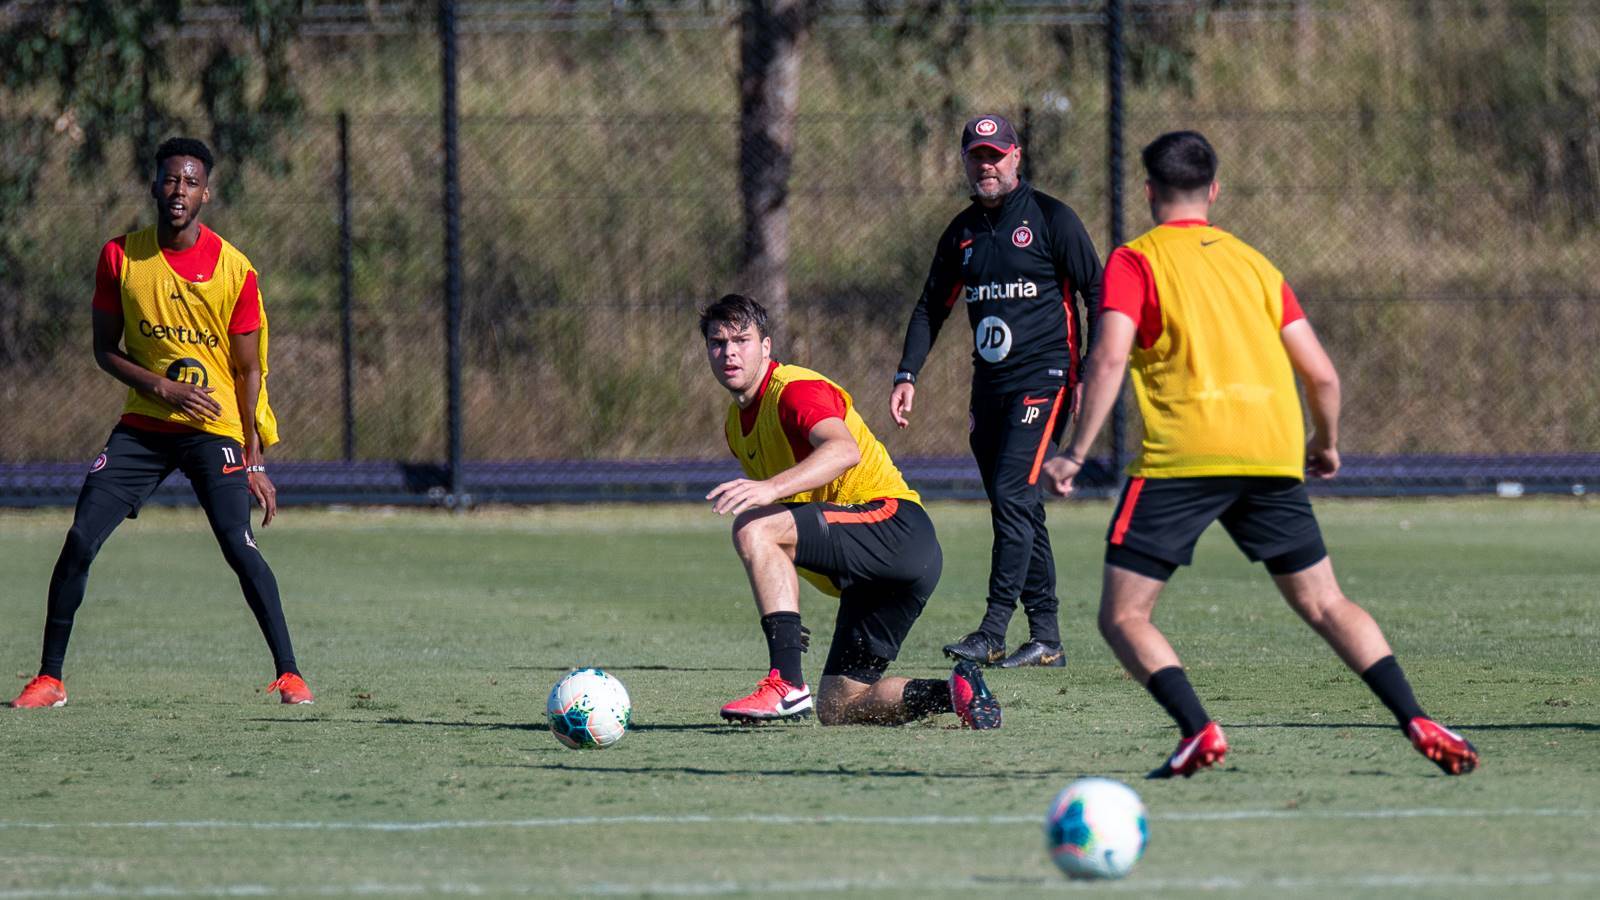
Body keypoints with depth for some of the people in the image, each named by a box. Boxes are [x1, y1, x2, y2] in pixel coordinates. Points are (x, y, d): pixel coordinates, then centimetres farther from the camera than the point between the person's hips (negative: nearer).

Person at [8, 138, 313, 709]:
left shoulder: (234, 270, -7)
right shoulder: (121, 257, -2)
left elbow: (250, 371, -2)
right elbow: (105, 350, 4)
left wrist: (255, 461, -6)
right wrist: (162, 387, -13)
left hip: (214, 429, -2)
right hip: (143, 425, 2)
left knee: (239, 547, -18)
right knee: (81, 540, -9)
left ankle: (289, 673, -8)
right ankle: (50, 678, 1)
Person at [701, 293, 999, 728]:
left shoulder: (795, 390, -12)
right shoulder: (737, 424, 17)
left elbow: (844, 451, -34)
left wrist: (770, 488, -49)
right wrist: (782, 615, 22)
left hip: (897, 527, -10)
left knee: (753, 528, -29)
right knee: (837, 709, 7)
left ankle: (787, 684, -35)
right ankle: (955, 692, 13)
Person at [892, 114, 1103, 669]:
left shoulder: (1050, 218, -4)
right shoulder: (963, 231, 14)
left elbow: (1096, 293, -5)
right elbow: (932, 307, 20)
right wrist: (907, 375, 9)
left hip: (1043, 379, -7)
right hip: (990, 387, 7)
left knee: (1013, 496, -16)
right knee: (1018, 511, 5)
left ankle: (992, 633, -20)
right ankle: (1046, 639, 8)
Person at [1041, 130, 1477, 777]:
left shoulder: (1135, 261, 6)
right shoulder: (1253, 263, 19)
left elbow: (1109, 359, -10)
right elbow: (1321, 375, 16)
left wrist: (1075, 453, -9)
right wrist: (1326, 443, 33)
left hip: (1182, 457, -4)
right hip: (1273, 452, 4)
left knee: (1123, 617, 3)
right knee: (1326, 606, 13)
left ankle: (1198, 730, -17)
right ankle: (1416, 721, -2)